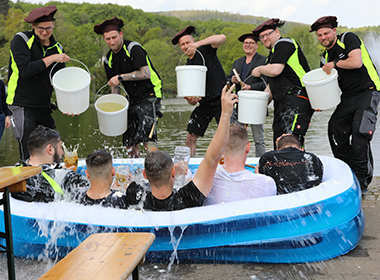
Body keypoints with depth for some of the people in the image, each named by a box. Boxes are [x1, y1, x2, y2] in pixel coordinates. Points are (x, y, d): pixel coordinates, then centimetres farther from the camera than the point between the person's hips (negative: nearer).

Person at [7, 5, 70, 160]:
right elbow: (24, 70, -20)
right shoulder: (21, 40, -6)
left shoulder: (57, 48, 10)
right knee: (28, 155, -8)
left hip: (44, 106, 5)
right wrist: (51, 59, -19)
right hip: (22, 105, -5)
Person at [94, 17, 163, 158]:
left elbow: (146, 73, -23)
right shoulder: (109, 59, 8)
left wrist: (121, 77, -25)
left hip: (149, 94, -7)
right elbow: (114, 87, 14)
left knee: (146, 137, -18)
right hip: (133, 98, 7)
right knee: (129, 139, 5)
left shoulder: (133, 48, -13)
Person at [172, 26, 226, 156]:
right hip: (204, 103, 6)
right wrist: (191, 99, -9)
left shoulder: (205, 50, 0)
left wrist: (198, 43, -27)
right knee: (191, 137, 2)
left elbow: (222, 38, -19)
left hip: (221, 99, -5)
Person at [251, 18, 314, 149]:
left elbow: (275, 70, -19)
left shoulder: (284, 44, -4)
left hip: (297, 98, -10)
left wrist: (259, 70, 0)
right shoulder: (273, 52, 26)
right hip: (282, 101, 10)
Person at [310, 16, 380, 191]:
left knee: (360, 134, -16)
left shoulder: (348, 39, -5)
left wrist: (335, 63, -11)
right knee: (336, 130, -2)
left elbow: (356, 62, -22)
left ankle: (362, 181, -6)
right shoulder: (325, 57, 12)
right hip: (348, 97, 7)